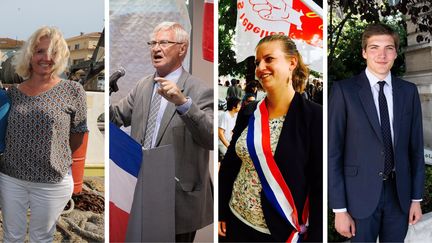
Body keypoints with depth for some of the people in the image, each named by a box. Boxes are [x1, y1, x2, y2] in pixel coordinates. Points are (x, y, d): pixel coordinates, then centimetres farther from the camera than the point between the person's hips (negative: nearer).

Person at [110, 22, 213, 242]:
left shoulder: (200, 91, -13)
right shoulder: (143, 85, 9)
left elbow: (212, 138, -25)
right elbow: (116, 116, 8)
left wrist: (183, 103, -38)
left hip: (179, 199, -6)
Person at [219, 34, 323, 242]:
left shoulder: (314, 116, -12)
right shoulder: (248, 113, 2)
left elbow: (320, 185, -13)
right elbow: (230, 164, 10)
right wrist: (221, 211, 8)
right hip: (238, 221, 5)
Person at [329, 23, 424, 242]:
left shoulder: (409, 91, 5)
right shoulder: (344, 90, -7)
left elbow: (416, 147, 8)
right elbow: (333, 151, -8)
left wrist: (416, 198, 6)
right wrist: (339, 208, -11)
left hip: (399, 193, 3)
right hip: (361, 194, -3)